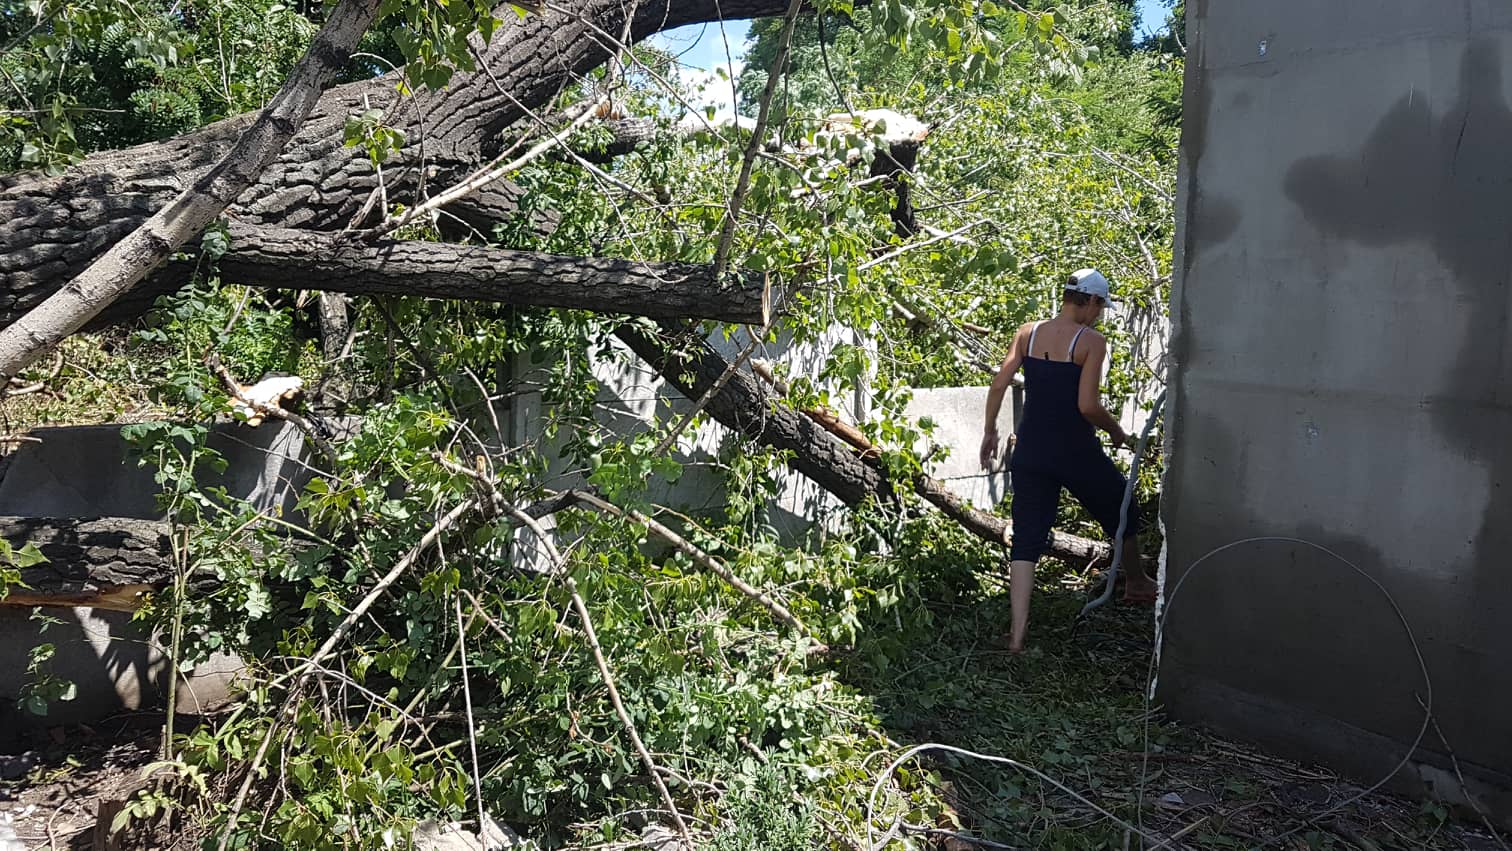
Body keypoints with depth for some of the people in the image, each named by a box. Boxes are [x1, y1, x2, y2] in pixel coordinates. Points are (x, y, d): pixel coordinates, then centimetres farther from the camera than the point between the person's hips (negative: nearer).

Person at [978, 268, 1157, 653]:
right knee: (1121, 511, 24)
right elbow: (1088, 406, -17)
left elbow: (999, 383, 0)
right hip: (1075, 453, -3)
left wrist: (990, 432, 11)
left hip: (1030, 452, 4)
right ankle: (1137, 584, 47)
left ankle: (1018, 633, 0)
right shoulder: (1091, 341, -11)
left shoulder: (1027, 333, 2)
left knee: (1026, 538, 6)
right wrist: (1117, 433, 1)